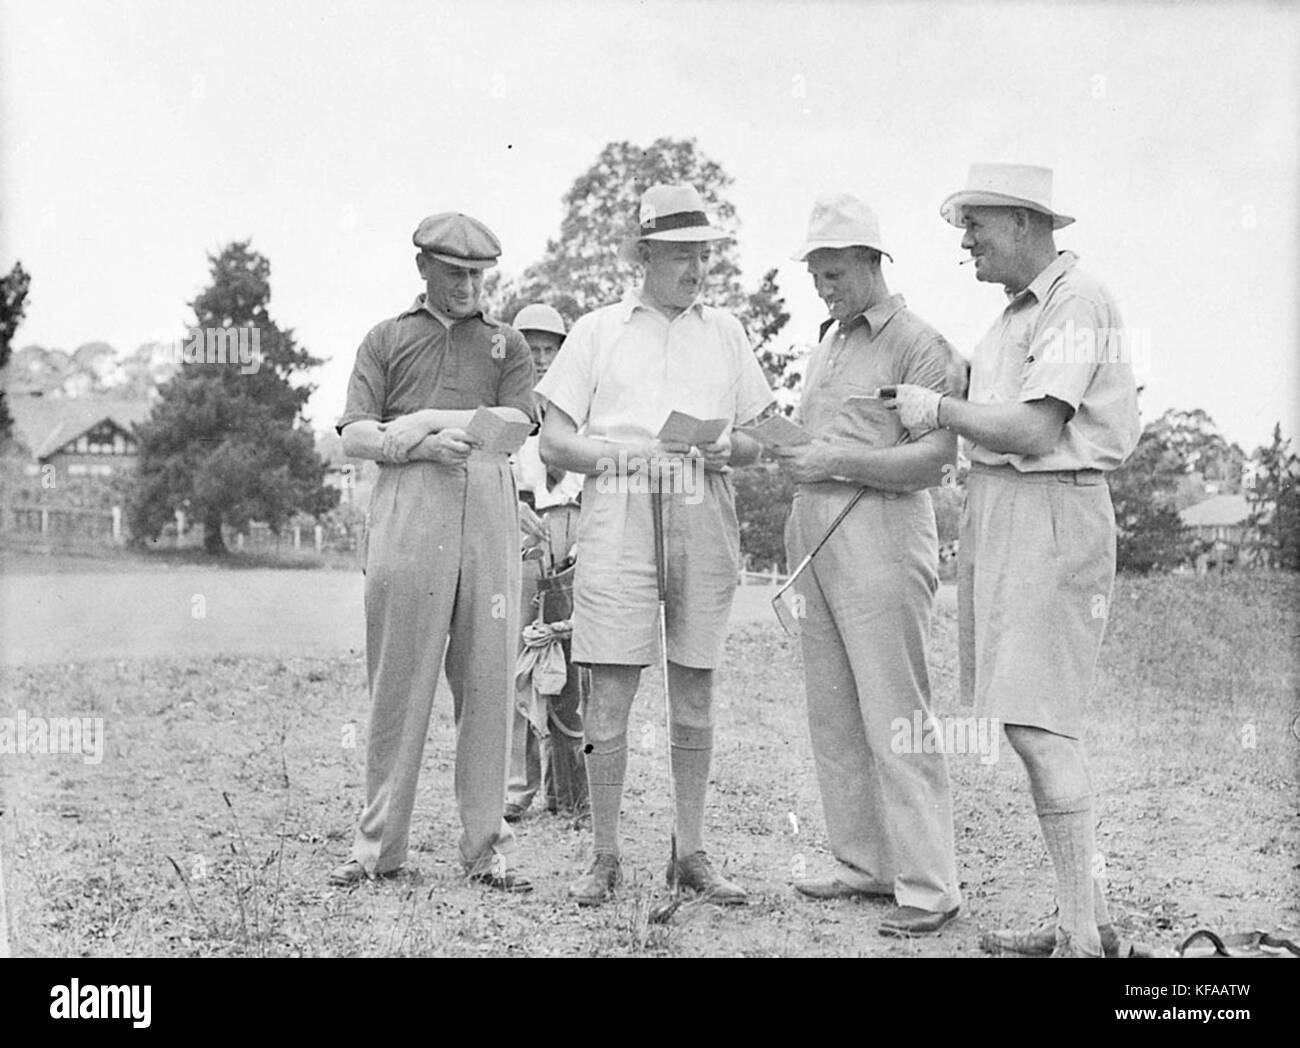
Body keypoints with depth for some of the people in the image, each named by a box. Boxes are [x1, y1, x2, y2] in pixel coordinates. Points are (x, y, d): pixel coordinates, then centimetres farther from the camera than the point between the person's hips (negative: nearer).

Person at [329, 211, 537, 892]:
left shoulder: (507, 344, 22)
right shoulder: (386, 338, 19)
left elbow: (516, 425, 4)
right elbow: (353, 438, 8)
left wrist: (419, 420, -2)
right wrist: (418, 445, -10)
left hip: (489, 507, 1)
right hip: (406, 506, -1)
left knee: (487, 677, -2)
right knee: (397, 677, -4)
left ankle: (486, 848, 3)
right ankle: (378, 845, 3)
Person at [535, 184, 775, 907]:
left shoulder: (725, 331, 18)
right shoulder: (598, 330, 11)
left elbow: (760, 440, 17)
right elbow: (555, 442, 6)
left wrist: (730, 449, -6)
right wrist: (627, 455, -10)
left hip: (705, 517, 2)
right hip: (619, 514, -2)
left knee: (696, 692, 5)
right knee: (611, 691, -6)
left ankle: (692, 853, 13)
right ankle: (605, 857, 4)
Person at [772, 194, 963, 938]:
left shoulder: (918, 342, -5)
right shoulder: (827, 346, 20)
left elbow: (938, 455, -13)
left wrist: (840, 462, -18)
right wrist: (790, 456, 6)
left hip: (881, 535, -8)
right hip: (818, 539, 8)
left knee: (894, 715, -8)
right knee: (834, 715, 9)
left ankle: (929, 887, -2)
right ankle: (865, 863, 18)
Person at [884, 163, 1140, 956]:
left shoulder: (1077, 301, -12)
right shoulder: (1023, 309, 18)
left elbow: (1036, 432, -19)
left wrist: (939, 410, -9)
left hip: (1049, 515, -10)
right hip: (998, 511, 10)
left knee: (1037, 725, -13)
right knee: (1038, 723, 9)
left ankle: (1081, 936, -8)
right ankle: (1087, 918, 14)